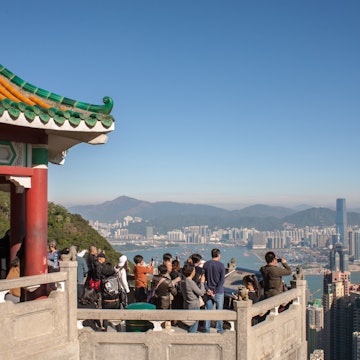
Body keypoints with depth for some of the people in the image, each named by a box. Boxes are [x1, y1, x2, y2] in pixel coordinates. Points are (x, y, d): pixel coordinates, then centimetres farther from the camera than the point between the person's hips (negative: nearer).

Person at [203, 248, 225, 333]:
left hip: (209, 291, 3)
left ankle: (207, 330, 14)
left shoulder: (206, 264, 1)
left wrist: (207, 289, -5)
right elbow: (222, 280, -14)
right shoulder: (221, 265, -10)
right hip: (218, 292, -3)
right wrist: (216, 291, -12)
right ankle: (219, 330, 13)